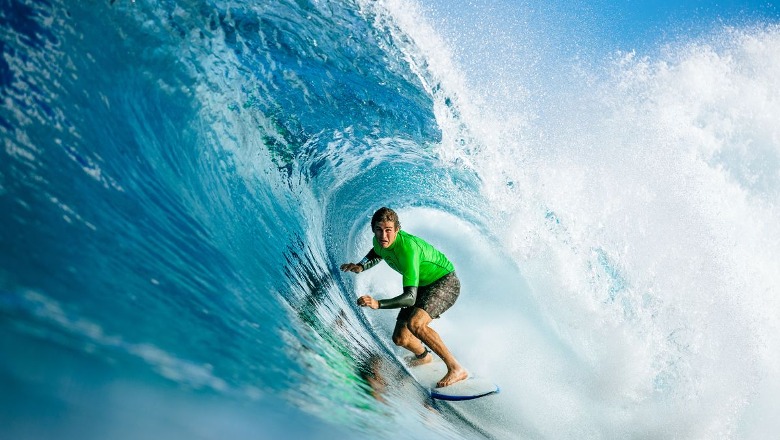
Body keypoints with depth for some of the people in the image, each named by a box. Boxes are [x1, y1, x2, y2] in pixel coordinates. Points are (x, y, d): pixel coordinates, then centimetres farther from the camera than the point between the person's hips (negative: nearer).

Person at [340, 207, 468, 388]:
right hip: (423, 287, 8)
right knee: (400, 338, 3)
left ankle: (456, 369, -23)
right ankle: (423, 355, 39)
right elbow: (377, 254, 17)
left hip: (446, 283, -8)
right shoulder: (380, 241, -11)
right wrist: (361, 266, -3)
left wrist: (377, 304, -49)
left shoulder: (407, 248, -35)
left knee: (415, 323, -34)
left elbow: (410, 298, -39)